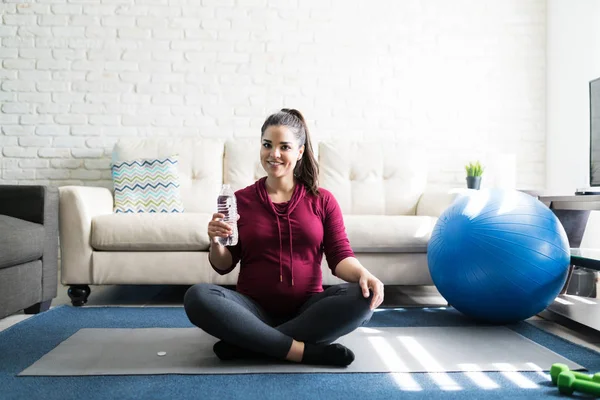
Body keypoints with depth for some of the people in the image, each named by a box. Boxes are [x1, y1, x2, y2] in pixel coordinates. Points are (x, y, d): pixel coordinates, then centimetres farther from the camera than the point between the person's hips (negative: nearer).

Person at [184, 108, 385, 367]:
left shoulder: (322, 200, 5)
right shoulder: (240, 200, 5)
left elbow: (340, 256, 0)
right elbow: (224, 266, 6)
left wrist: (363, 275, -22)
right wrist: (215, 242, -16)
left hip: (306, 311, 1)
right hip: (255, 310, 0)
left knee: (362, 298, -28)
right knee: (197, 296, -27)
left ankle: (250, 344, -25)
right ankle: (305, 351, -28)